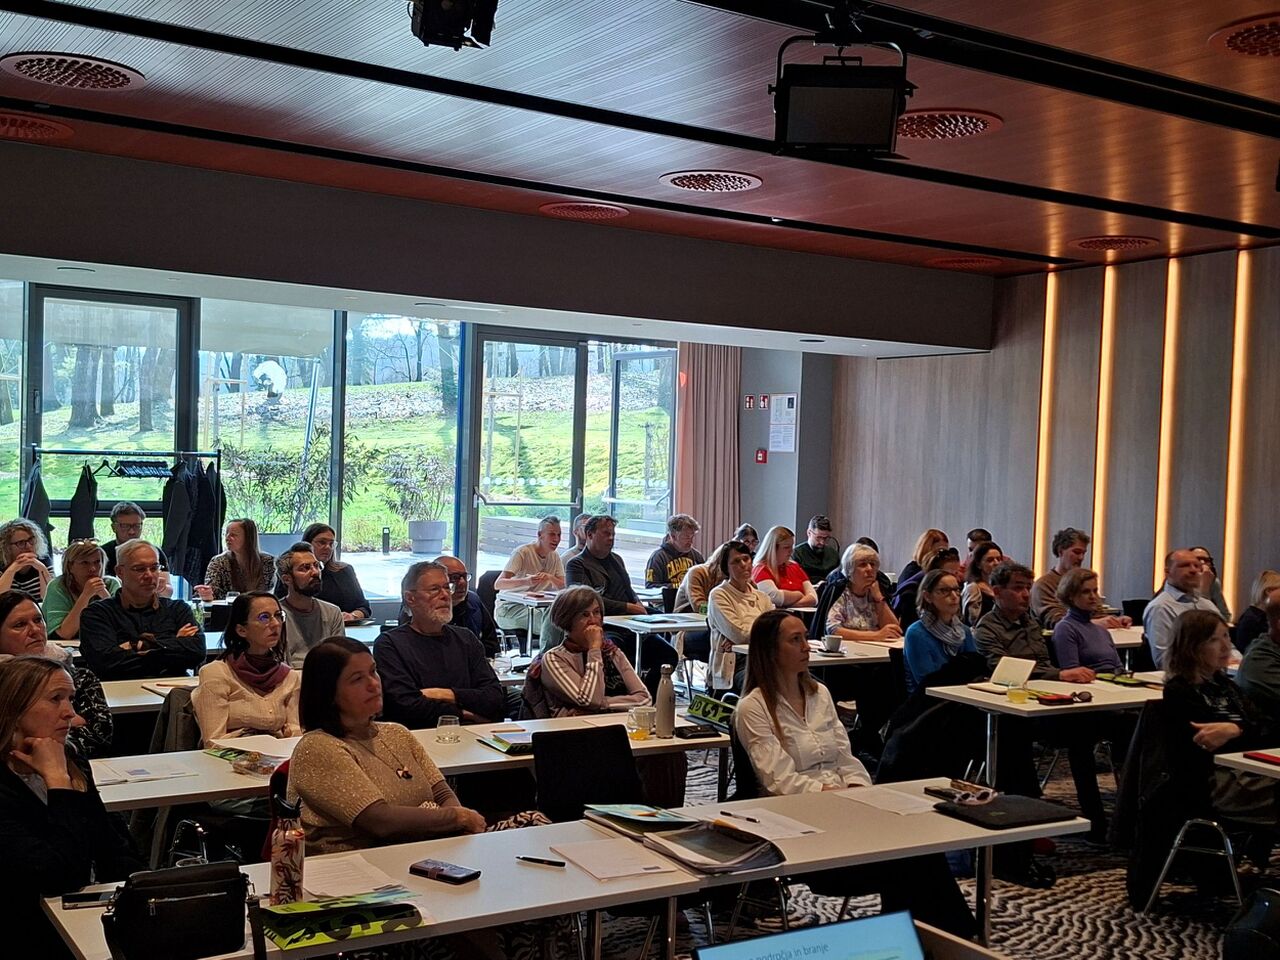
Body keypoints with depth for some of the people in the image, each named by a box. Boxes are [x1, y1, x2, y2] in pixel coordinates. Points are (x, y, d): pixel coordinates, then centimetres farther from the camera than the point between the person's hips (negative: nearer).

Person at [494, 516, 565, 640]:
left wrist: (550, 578, -25)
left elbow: (563, 588, -3)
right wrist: (525, 581, -42)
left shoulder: (555, 557, 7)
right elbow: (498, 584, -24)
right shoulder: (523, 552, -13)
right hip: (510, 606, -6)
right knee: (547, 621, -32)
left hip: (535, 606, 6)